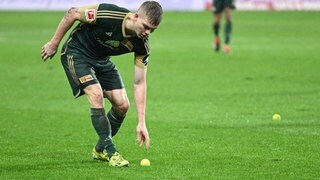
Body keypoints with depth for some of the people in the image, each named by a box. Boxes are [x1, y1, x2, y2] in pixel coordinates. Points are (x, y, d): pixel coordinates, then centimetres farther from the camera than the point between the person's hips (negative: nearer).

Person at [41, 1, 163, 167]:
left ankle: (100, 149, 18)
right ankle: (109, 151, -14)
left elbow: (139, 83, -14)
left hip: (102, 60, 5)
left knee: (122, 104, -4)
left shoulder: (142, 44, -19)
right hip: (77, 52, -5)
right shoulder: (108, 15, -35)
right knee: (96, 94, -25)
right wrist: (54, 43, -11)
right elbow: (72, 14, -19)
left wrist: (141, 123, -18)